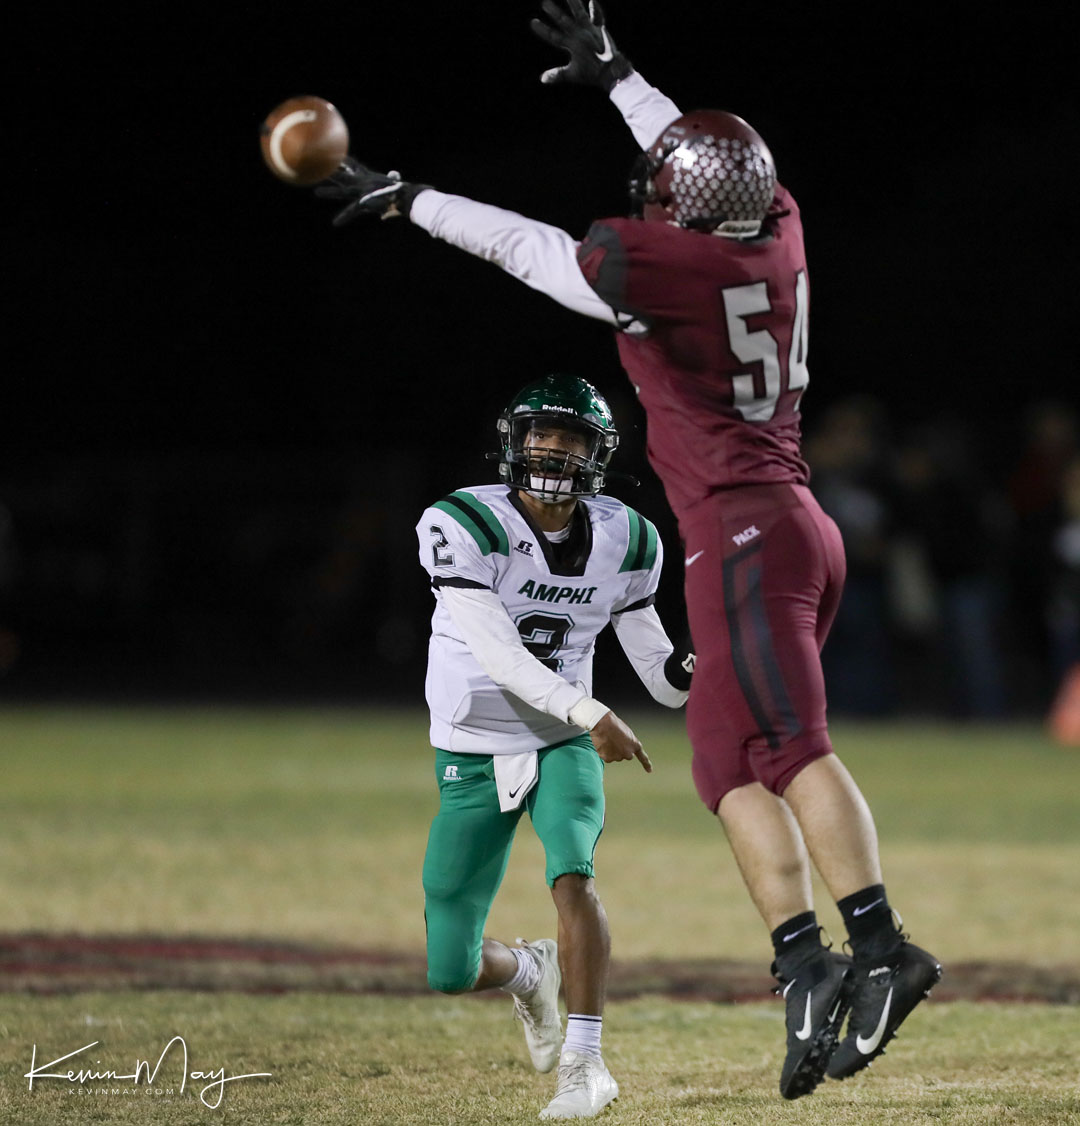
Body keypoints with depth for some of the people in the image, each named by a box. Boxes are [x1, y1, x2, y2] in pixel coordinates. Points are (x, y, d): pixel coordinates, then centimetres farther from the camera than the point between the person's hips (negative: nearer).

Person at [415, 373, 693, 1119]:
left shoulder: (625, 543, -4)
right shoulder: (462, 527, -18)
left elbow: (662, 671, 4)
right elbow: (499, 655, -26)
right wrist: (590, 713, -36)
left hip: (564, 748, 2)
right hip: (474, 756, -2)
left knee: (572, 875, -30)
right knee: (451, 972, -1)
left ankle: (584, 1059, -19)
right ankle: (527, 973, 36)